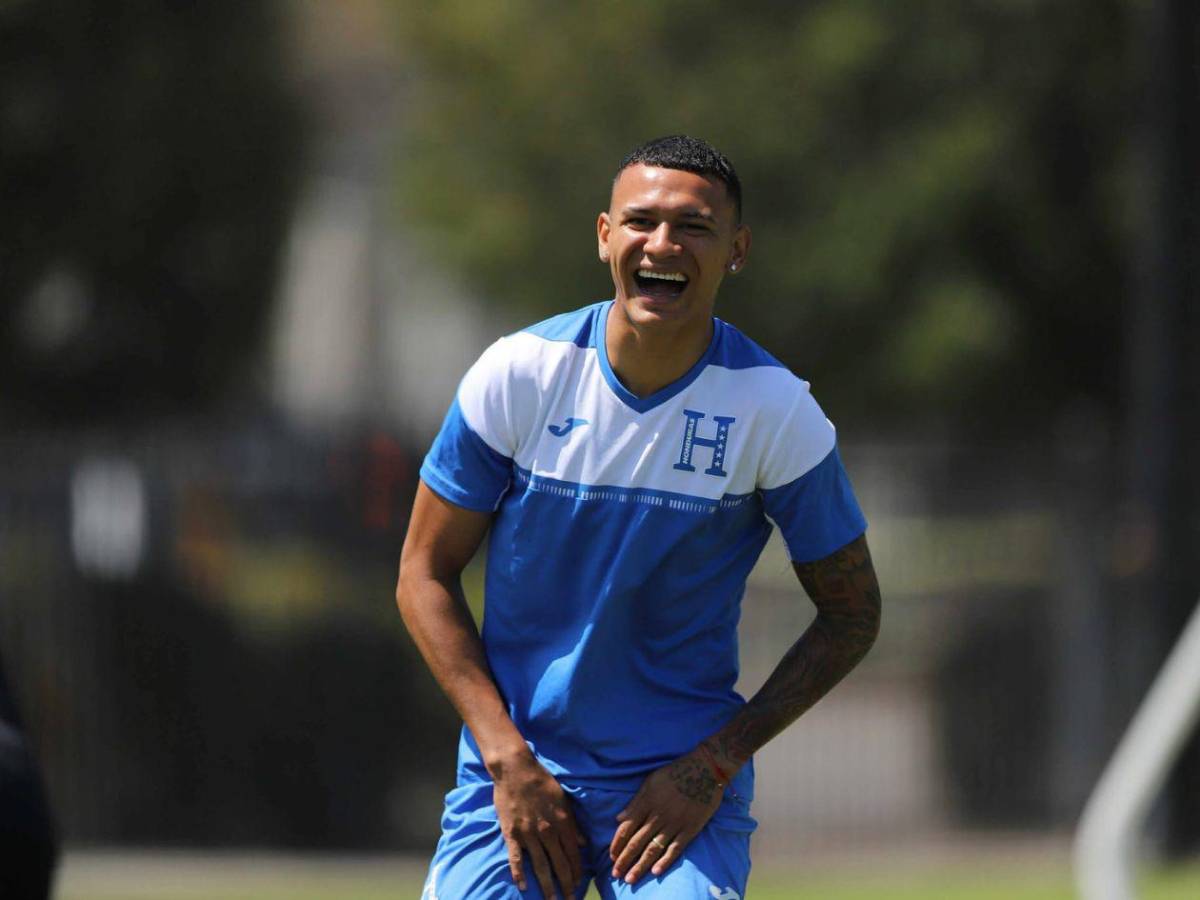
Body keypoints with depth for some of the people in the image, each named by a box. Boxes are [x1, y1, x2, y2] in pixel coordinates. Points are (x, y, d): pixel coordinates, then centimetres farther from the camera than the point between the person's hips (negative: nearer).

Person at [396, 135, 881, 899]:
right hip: (515, 769, 1)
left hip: (683, 776, -1)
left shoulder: (776, 412, -7)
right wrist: (508, 758, -9)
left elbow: (852, 614, 1)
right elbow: (426, 573, 1)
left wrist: (714, 764, -8)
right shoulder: (520, 373, -6)